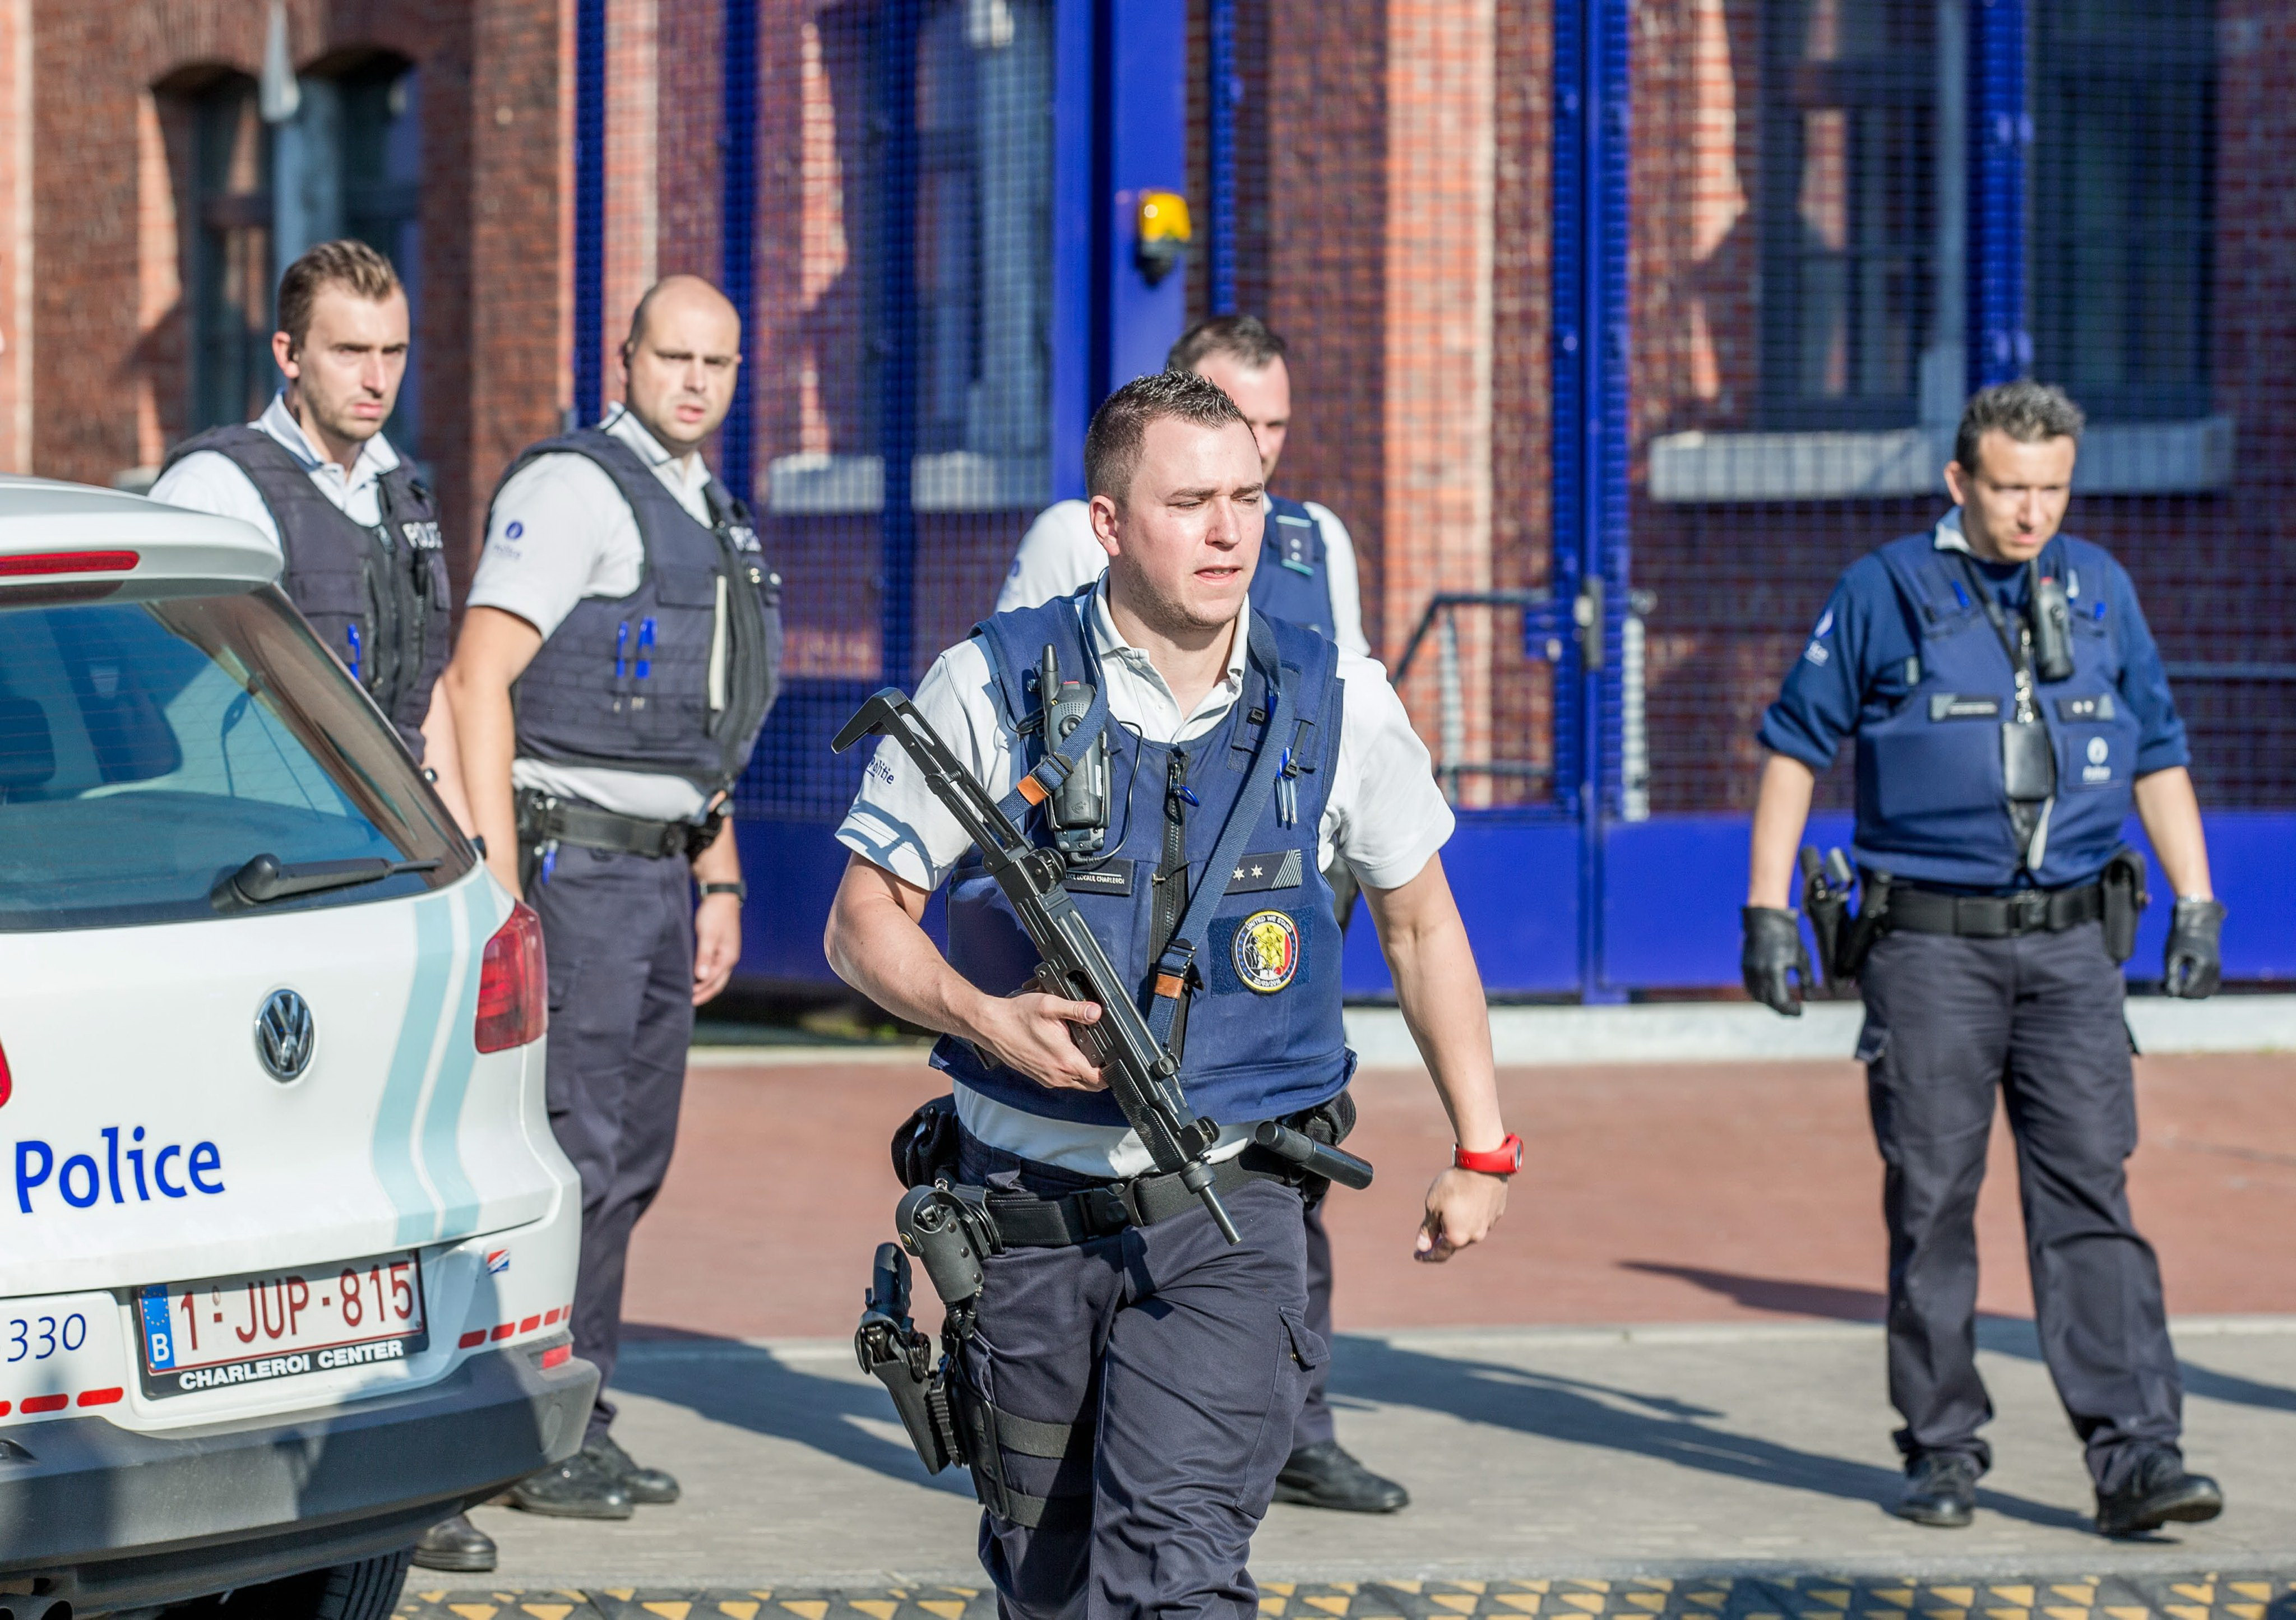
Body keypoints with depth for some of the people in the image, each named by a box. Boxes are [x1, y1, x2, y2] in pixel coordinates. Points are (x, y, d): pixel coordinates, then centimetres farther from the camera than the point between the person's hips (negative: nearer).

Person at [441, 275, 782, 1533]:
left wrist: (717, 882, 20)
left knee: (633, 1153, 10)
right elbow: (478, 678, -17)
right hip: (570, 859, -9)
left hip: (657, 866, 9)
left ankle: (576, 1421, 17)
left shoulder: (714, 520, 18)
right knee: (571, 1151, -10)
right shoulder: (573, 488, -10)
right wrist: (496, 886, -22)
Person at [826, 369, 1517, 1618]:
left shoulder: (1336, 704, -1)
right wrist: (984, 1021, -20)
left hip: (1224, 1218, -1)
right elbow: (862, 925, -1)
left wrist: (1482, 1150, 15)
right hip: (1029, 1209, 1)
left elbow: (1418, 922, 14)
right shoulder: (992, 689, -6)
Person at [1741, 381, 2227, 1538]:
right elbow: (1795, 744, 5)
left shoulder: (2101, 592, 11)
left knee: (2091, 1194, -6)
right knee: (1932, 1203, 1)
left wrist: (2197, 902, 12)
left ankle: (2136, 1455, -10)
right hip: (1928, 942, -2)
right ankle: (1942, 1451, 12)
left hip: (2070, 940, 2)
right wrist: (1768, 909, 0)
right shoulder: (1885, 592, 1)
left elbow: (2156, 754, 19)